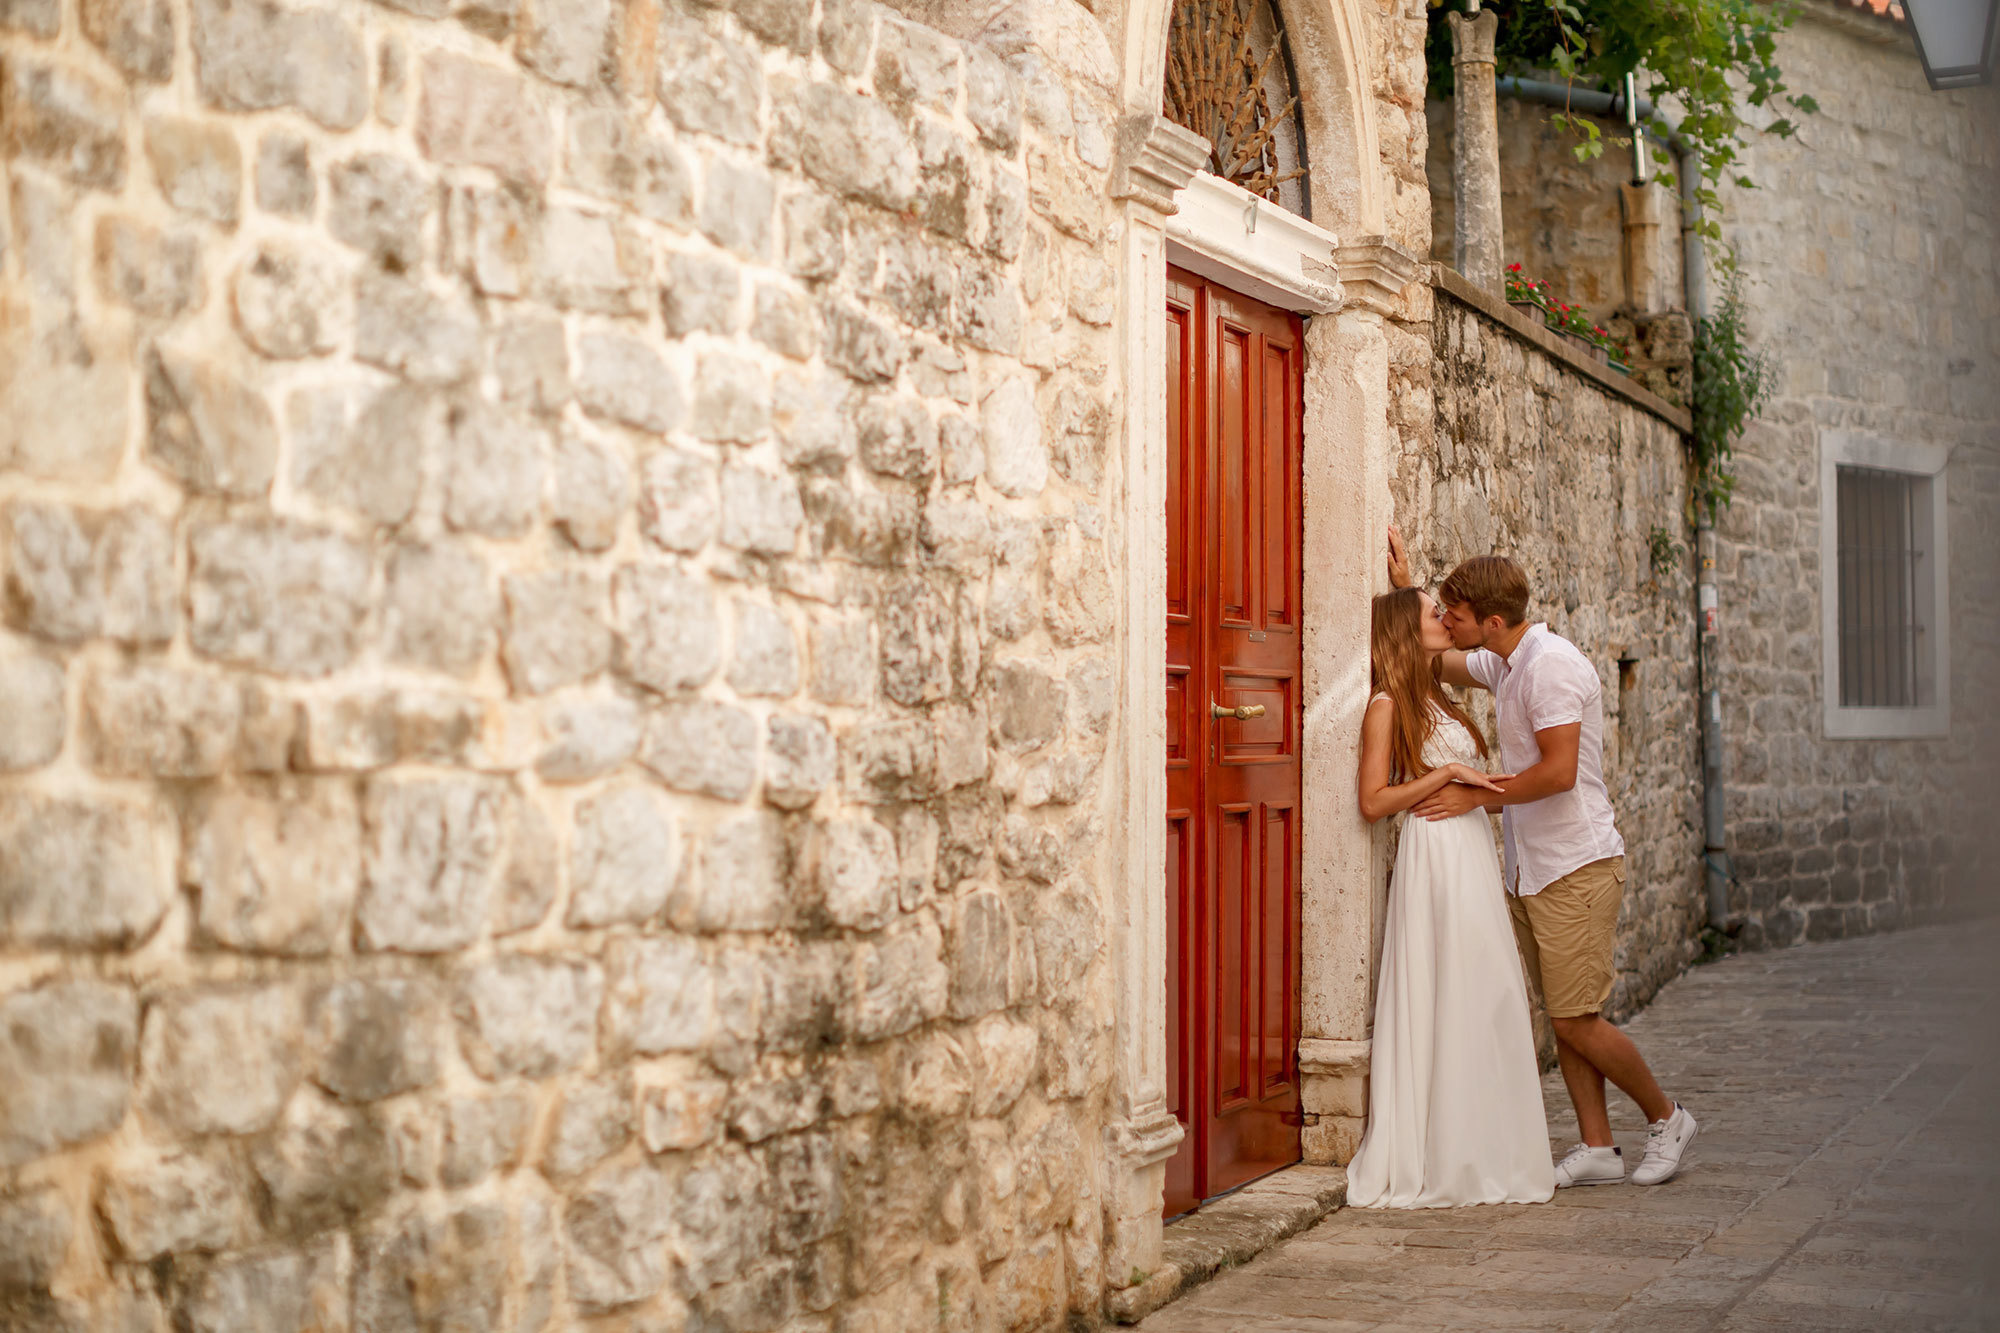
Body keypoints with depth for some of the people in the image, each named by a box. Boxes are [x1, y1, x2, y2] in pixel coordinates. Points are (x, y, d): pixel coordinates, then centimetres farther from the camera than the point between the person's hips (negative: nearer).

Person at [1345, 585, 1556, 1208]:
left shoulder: (1434, 701, 19)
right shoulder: (1387, 706, -7)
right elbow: (1373, 802, -13)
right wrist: (1448, 774, -14)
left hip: (1472, 848, 9)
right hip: (1434, 852, -9)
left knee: (1485, 1003, 7)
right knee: (1444, 1003, -8)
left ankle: (1481, 1156, 12)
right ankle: (1435, 1163, -2)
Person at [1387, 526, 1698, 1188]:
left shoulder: (1550, 663, -18)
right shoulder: (1502, 663, 11)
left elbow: (1559, 771, -24)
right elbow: (1433, 659, 30)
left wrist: (1474, 796, -16)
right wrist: (1405, 589, 19)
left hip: (1576, 867, -9)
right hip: (1529, 871, 9)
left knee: (1575, 1020, -7)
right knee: (1564, 1017, 7)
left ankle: (1666, 1118, 10)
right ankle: (1597, 1147, 11)